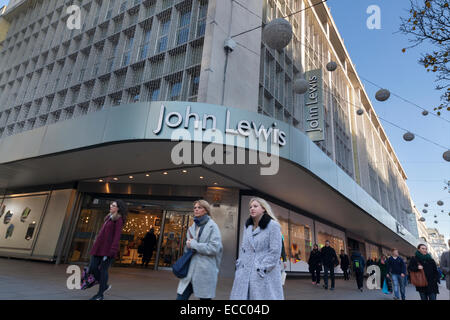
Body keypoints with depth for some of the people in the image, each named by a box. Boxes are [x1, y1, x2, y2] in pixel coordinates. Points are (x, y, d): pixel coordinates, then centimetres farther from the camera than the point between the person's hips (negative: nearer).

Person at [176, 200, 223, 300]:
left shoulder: (212, 226, -5)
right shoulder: (192, 227, 14)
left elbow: (215, 248, -15)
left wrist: (194, 244, -10)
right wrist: (188, 245, -1)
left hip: (205, 271, -5)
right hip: (190, 270, 6)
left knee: (204, 297, 6)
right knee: (180, 297, 2)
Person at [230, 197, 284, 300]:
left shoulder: (273, 225, -4)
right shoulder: (248, 226, 15)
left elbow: (275, 252, -9)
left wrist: (262, 269, -13)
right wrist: (239, 266, 9)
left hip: (264, 275, -5)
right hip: (244, 274, 6)